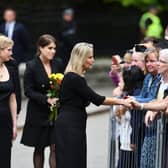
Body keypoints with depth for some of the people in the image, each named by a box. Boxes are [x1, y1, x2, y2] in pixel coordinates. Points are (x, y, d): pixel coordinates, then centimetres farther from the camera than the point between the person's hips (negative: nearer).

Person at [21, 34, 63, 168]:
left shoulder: (57, 64, 1)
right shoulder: (31, 66, -9)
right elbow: (28, 91, -10)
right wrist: (47, 99, -21)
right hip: (38, 113, -2)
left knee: (55, 148, -5)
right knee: (39, 149, 10)